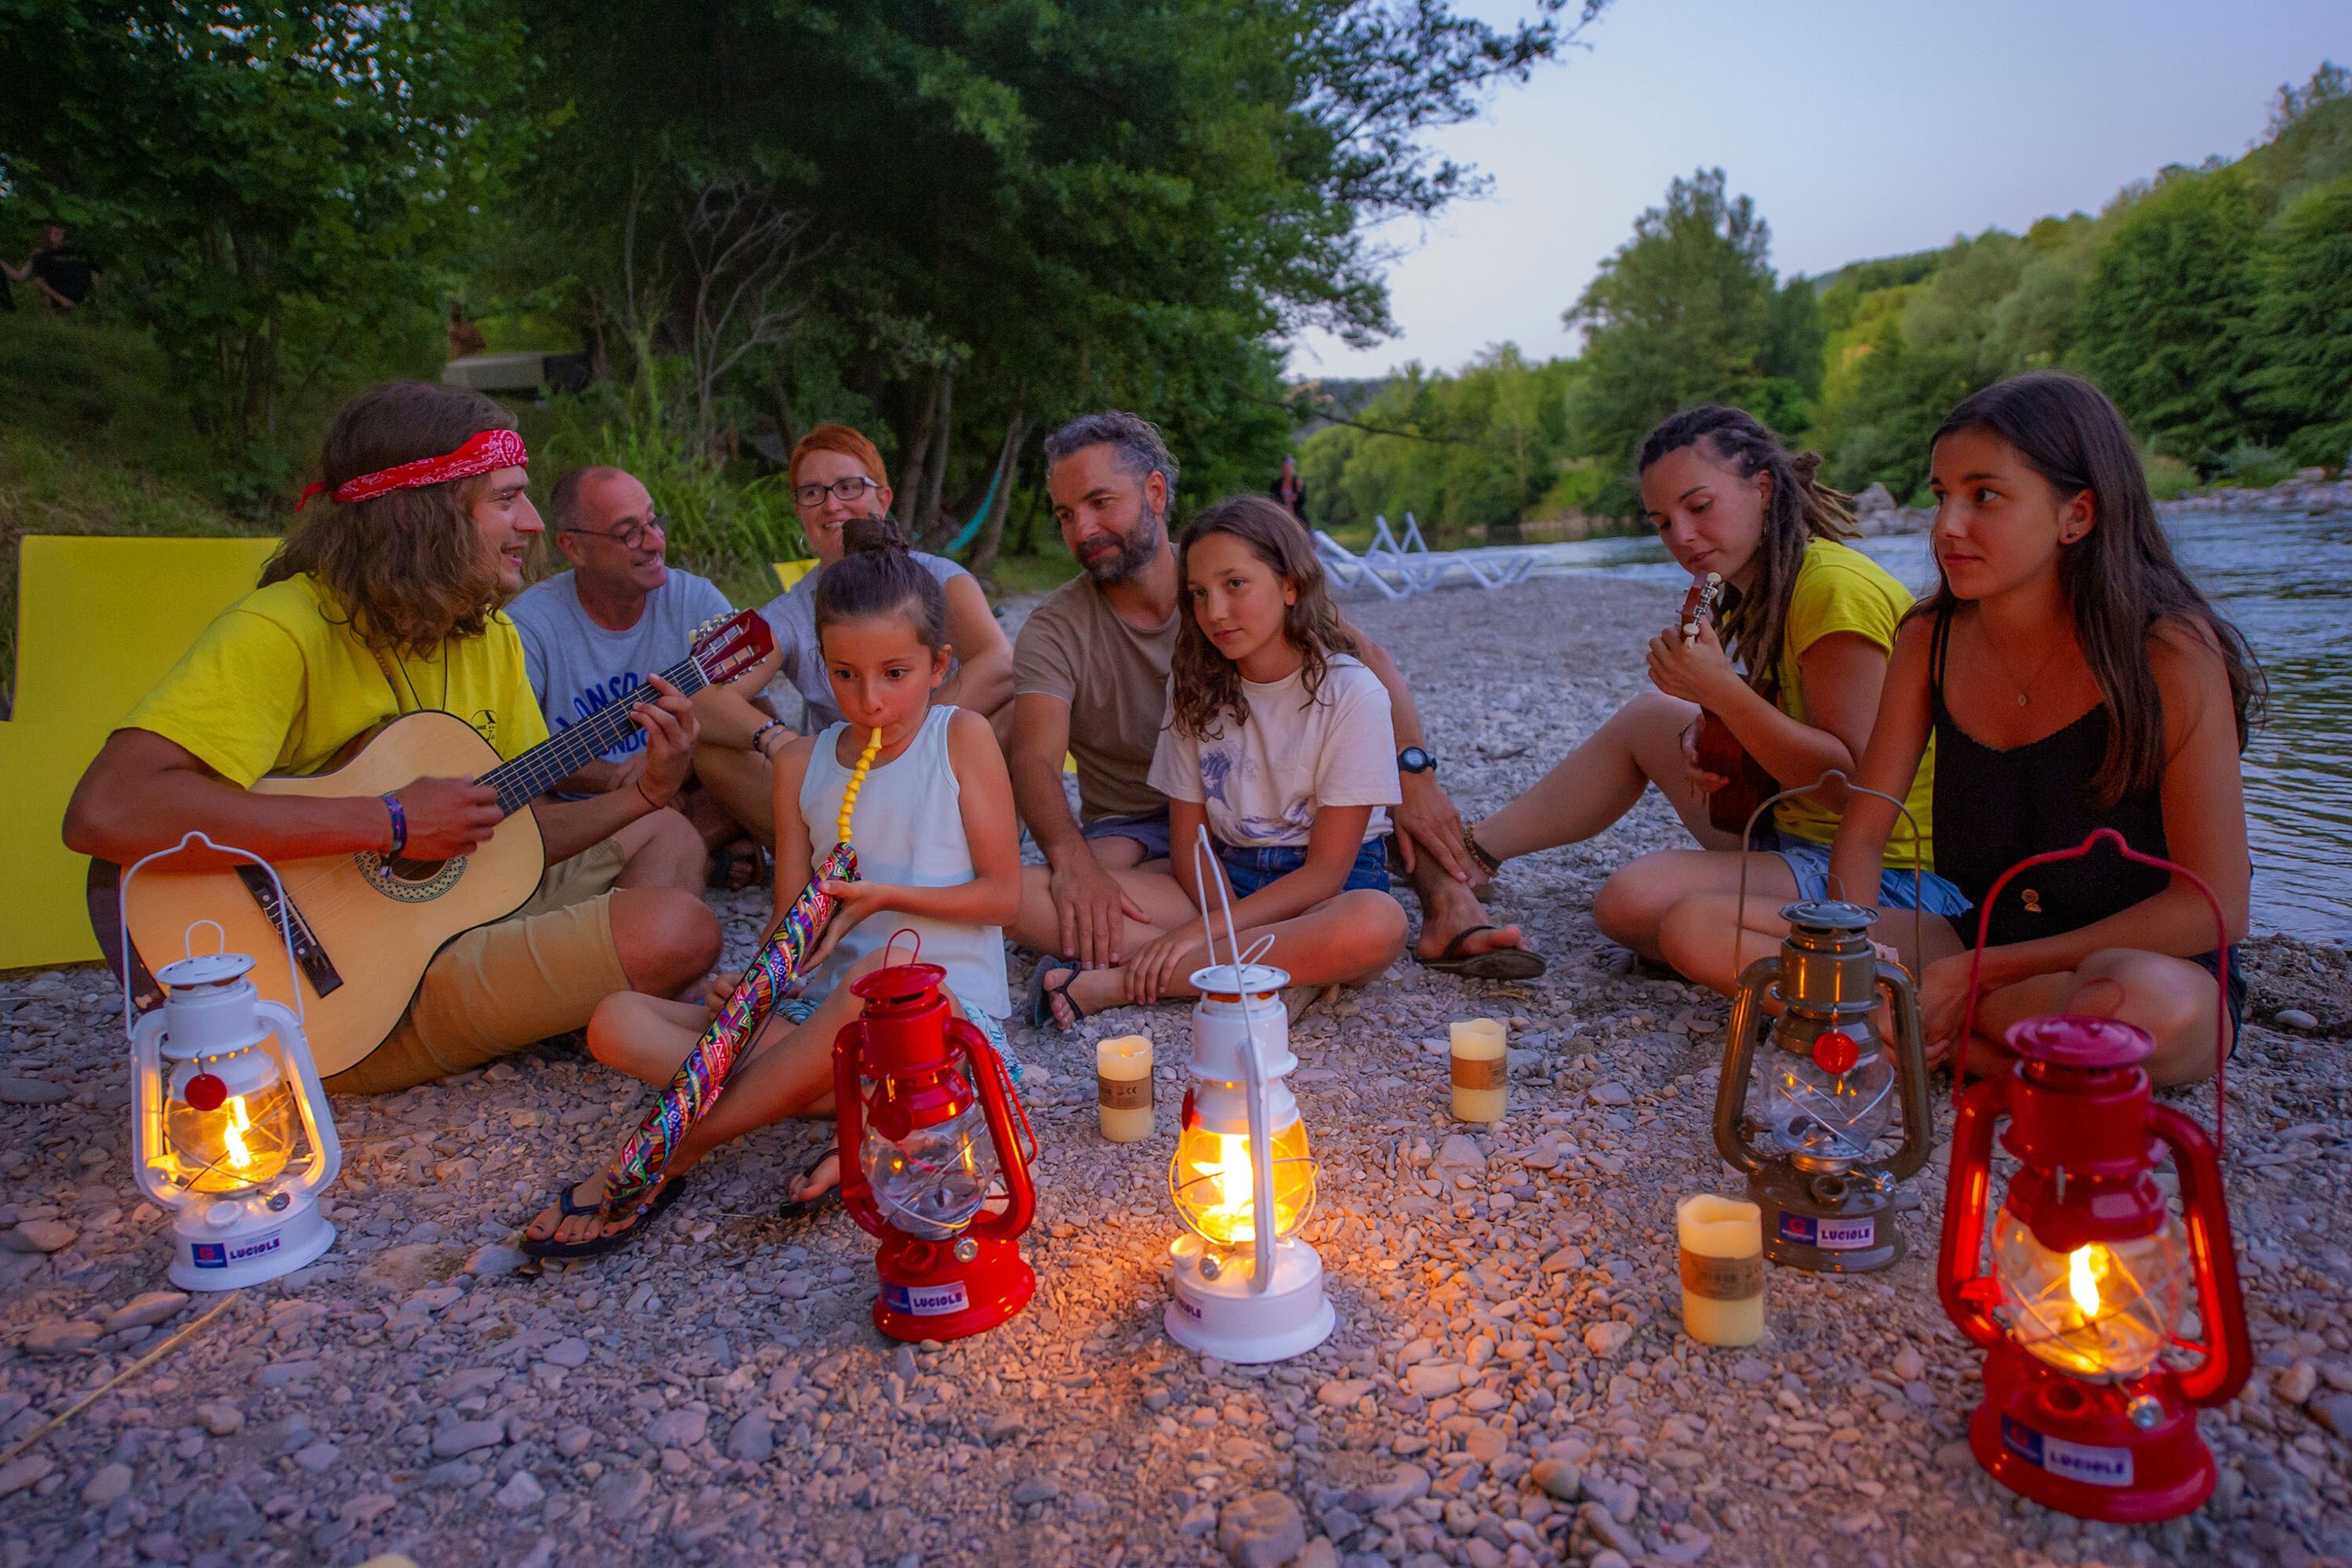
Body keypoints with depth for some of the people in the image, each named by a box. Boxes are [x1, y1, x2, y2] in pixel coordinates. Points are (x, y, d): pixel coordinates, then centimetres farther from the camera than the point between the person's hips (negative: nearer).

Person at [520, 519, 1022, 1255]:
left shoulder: (962, 737, -2)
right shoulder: (802, 764, 9)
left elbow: (1002, 892, -2)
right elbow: (794, 918, 6)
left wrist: (887, 895, -15)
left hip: (947, 1008, -5)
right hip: (825, 1010, 5)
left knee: (892, 964, -41)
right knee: (618, 1024, -11)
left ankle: (664, 1159, -25)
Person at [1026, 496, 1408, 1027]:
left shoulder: (1351, 694, -10)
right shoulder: (1195, 686, 3)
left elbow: (1325, 871, -13)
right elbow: (1189, 842, 4)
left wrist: (1202, 931, -21)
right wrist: (1231, 935, -16)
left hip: (1328, 887, -2)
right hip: (1221, 879, 3)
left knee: (1377, 924, -42)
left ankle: (1114, 983, -30)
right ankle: (1290, 970, -25)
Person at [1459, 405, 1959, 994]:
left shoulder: (1835, 587, -21)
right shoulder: (1761, 591, 9)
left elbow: (1856, 784, -25)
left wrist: (1721, 691, -30)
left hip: (1889, 878, -10)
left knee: (1633, 905, -25)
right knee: (1647, 719, 17)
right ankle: (1469, 850, 19)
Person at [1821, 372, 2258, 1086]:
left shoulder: (2168, 653, -15)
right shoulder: (1929, 642, -2)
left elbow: (2215, 905, -16)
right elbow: (1861, 834, -1)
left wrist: (1983, 969, -20)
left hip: (2149, 962, -3)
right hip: (1975, 940, 4)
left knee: (2148, 1005, -41)